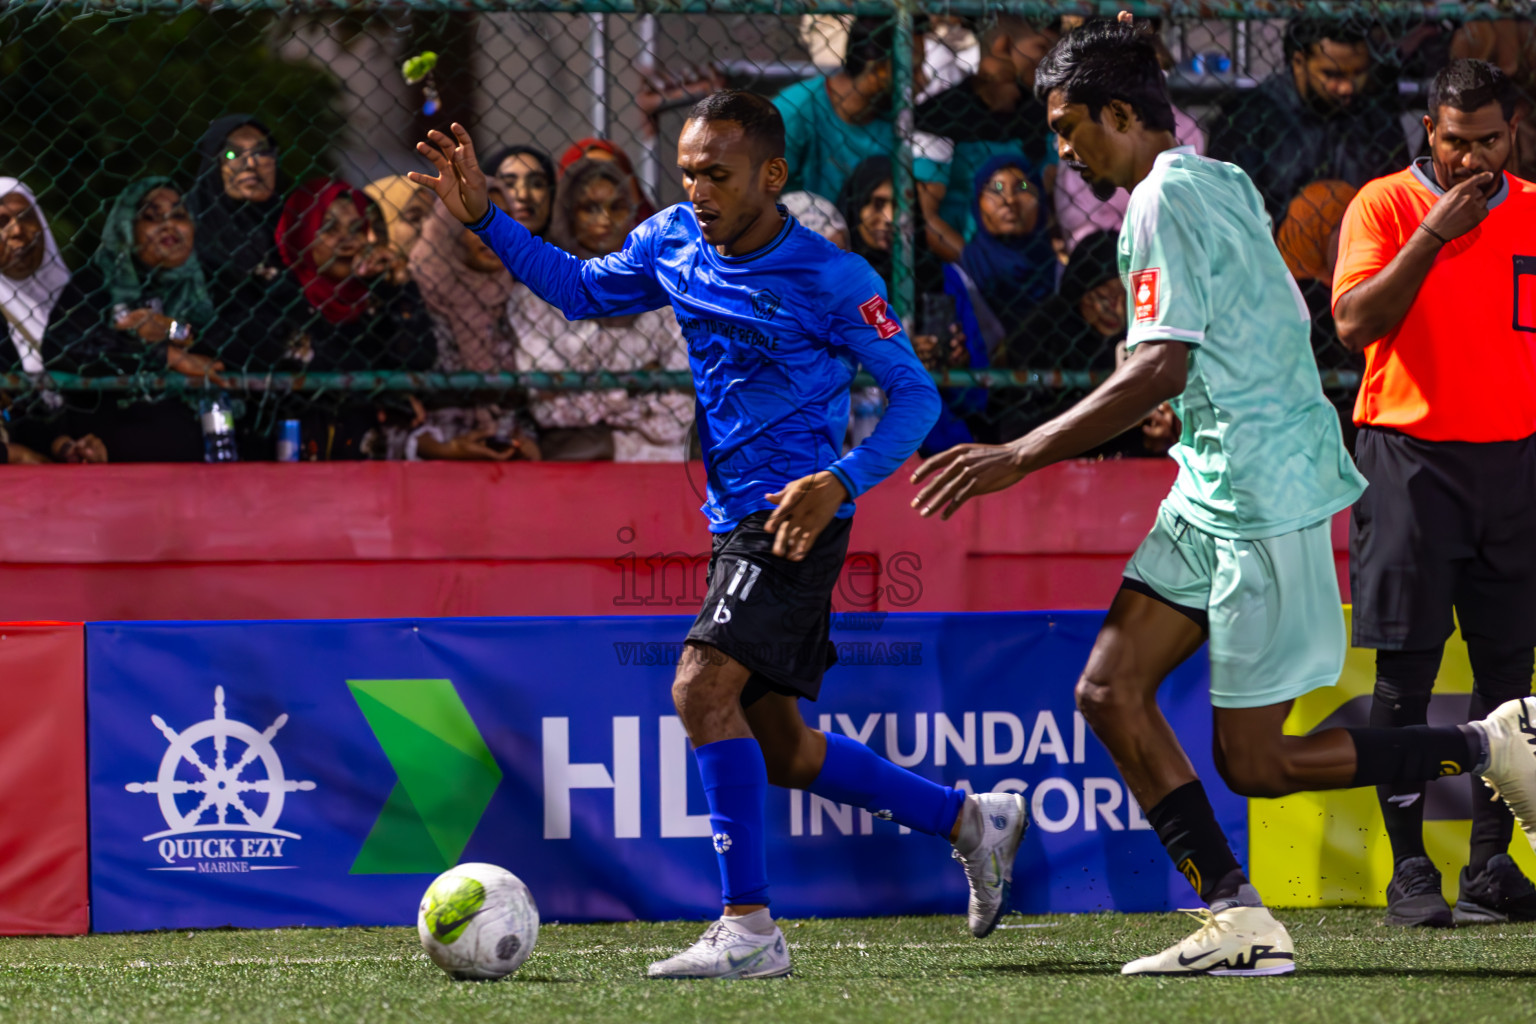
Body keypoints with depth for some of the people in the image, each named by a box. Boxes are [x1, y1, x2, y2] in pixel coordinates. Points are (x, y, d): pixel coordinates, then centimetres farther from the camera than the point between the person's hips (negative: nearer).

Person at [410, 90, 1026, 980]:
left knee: (704, 688, -23)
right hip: (737, 523, 8)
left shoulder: (832, 278, -13)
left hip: (794, 520, -8)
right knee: (782, 753, 12)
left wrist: (841, 482, -24)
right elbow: (582, 290, 22)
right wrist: (483, 216, 10)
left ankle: (749, 928, -22)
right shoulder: (672, 243, 6)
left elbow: (915, 394, -9)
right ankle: (971, 820, 28)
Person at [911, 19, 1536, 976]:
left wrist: (1019, 458, -24)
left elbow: (1160, 370, -25)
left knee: (1255, 765, -4)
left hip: (1263, 499, -10)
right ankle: (1238, 920, 0)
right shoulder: (1221, 182, 13)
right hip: (1214, 492, 10)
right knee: (1111, 691, 3)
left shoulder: (1165, 202, -16)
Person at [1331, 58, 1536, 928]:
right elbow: (1355, 324, -12)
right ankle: (1410, 871, -2)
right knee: (1406, 669, -5)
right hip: (1410, 457, -4)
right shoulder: (1385, 206, -1)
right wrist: (1432, 236, -17)